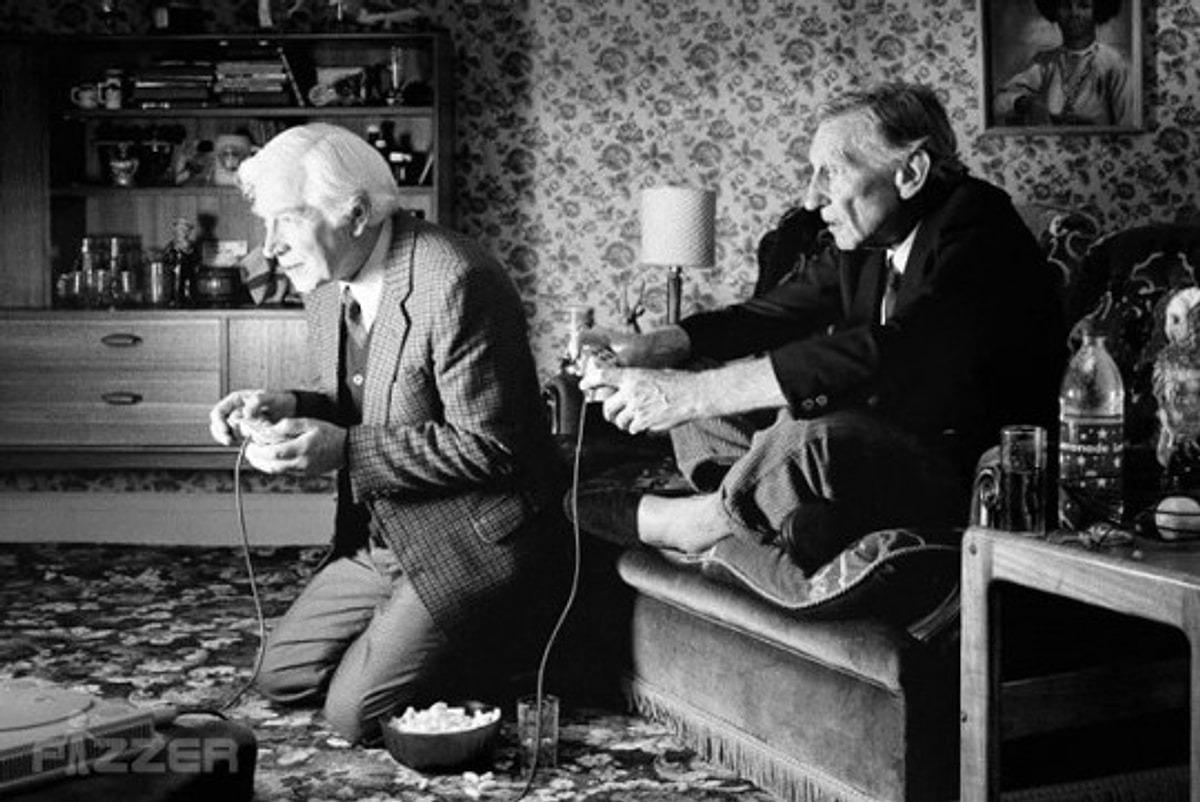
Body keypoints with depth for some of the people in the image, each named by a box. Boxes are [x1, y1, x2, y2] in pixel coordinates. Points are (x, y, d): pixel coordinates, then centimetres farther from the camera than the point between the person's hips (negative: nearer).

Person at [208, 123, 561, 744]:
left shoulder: (456, 283, -25)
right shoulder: (325, 285, 3)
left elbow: (488, 446, -24)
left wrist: (344, 450, -27)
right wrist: (288, 409, -7)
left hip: (467, 539, -9)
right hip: (378, 534, 9)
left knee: (355, 712, -9)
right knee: (280, 678, 12)